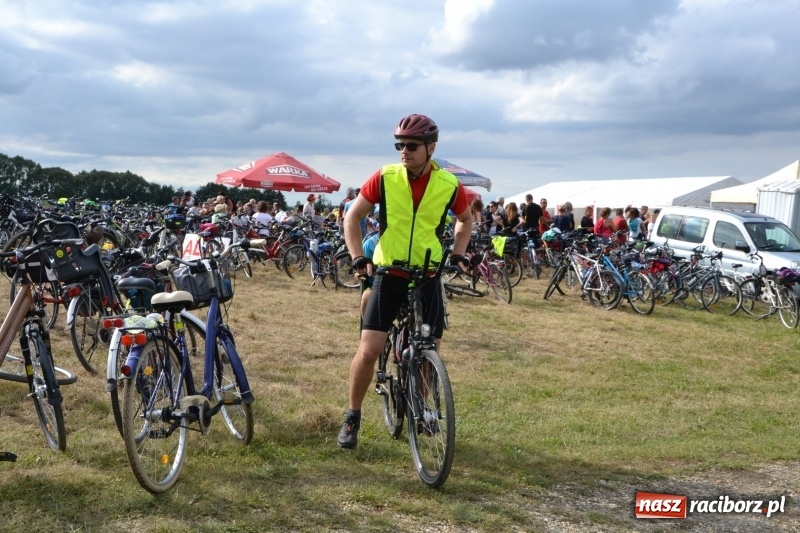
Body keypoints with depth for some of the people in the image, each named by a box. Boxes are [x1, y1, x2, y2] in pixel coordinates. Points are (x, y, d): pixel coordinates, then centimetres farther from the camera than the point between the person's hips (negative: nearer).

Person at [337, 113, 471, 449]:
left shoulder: (450, 186, -5)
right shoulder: (385, 178, -8)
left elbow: (465, 219, 15)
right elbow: (353, 216, 1)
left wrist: (458, 254, 2)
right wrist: (358, 257, -10)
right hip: (388, 274, -1)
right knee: (369, 350, -8)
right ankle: (352, 417, 11)